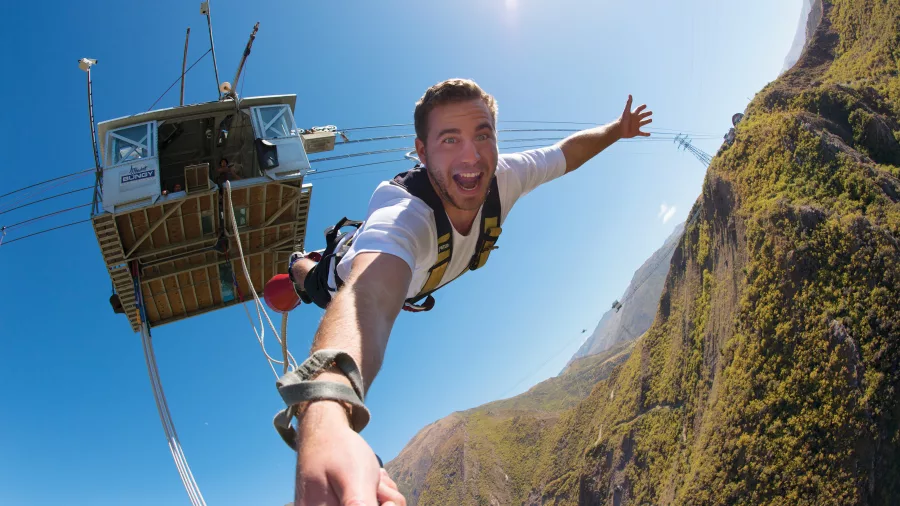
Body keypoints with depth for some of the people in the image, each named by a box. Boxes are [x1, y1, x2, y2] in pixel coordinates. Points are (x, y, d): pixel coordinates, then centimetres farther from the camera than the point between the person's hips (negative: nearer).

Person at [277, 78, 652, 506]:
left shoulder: (504, 178, -36)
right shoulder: (402, 216, -54)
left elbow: (568, 150, -16)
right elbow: (370, 297, -74)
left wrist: (617, 129, -2)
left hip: (416, 275, 5)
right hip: (359, 272, -4)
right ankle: (299, 262, 59)